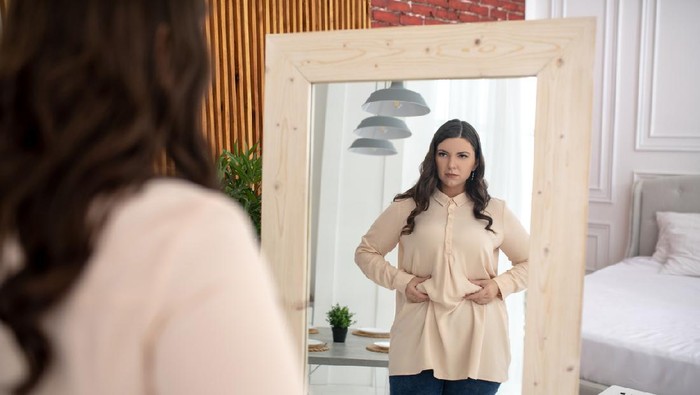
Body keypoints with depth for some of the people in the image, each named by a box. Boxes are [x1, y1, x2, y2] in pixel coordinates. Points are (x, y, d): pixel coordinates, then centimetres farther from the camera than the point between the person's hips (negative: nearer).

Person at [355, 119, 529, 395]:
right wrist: (401, 281, -4)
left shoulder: (495, 212, 7)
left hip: (477, 344, 1)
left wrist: (500, 285, -3)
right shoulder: (407, 208, 4)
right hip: (419, 341, -1)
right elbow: (366, 252, 11)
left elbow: (530, 261, 15)